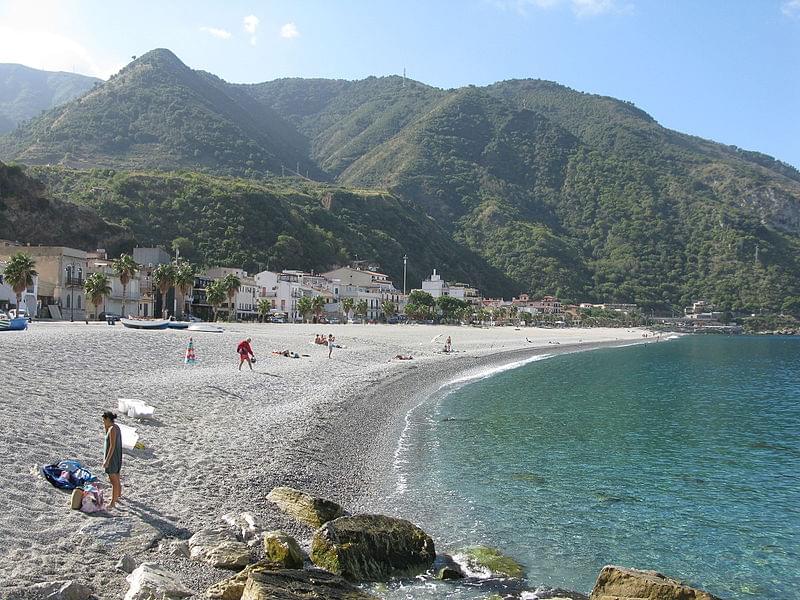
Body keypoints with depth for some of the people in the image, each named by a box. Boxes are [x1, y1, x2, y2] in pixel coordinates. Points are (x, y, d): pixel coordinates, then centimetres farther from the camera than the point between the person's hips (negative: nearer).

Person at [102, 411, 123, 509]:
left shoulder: (112, 429, -21)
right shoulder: (116, 427, 8)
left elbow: (112, 446, -24)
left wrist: (107, 460, -23)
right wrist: (106, 427, 9)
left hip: (112, 457, -10)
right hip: (117, 456, 10)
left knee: (114, 480, -6)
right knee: (116, 478, 26)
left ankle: (113, 502, -2)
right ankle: (118, 495, 44)